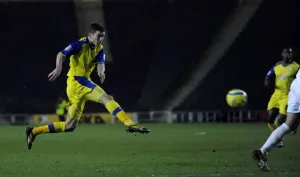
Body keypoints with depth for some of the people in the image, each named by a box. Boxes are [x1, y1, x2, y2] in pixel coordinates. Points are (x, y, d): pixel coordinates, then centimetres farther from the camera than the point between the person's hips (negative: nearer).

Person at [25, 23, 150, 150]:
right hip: (76, 81, -8)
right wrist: (59, 68, -36)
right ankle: (130, 124, -33)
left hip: (84, 82, 8)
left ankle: (33, 132, 15)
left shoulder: (99, 49, 11)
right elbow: (61, 55, -16)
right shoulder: (80, 44, -9)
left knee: (69, 126, 8)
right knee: (106, 98, -23)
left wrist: (101, 72, -30)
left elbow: (100, 63, -6)